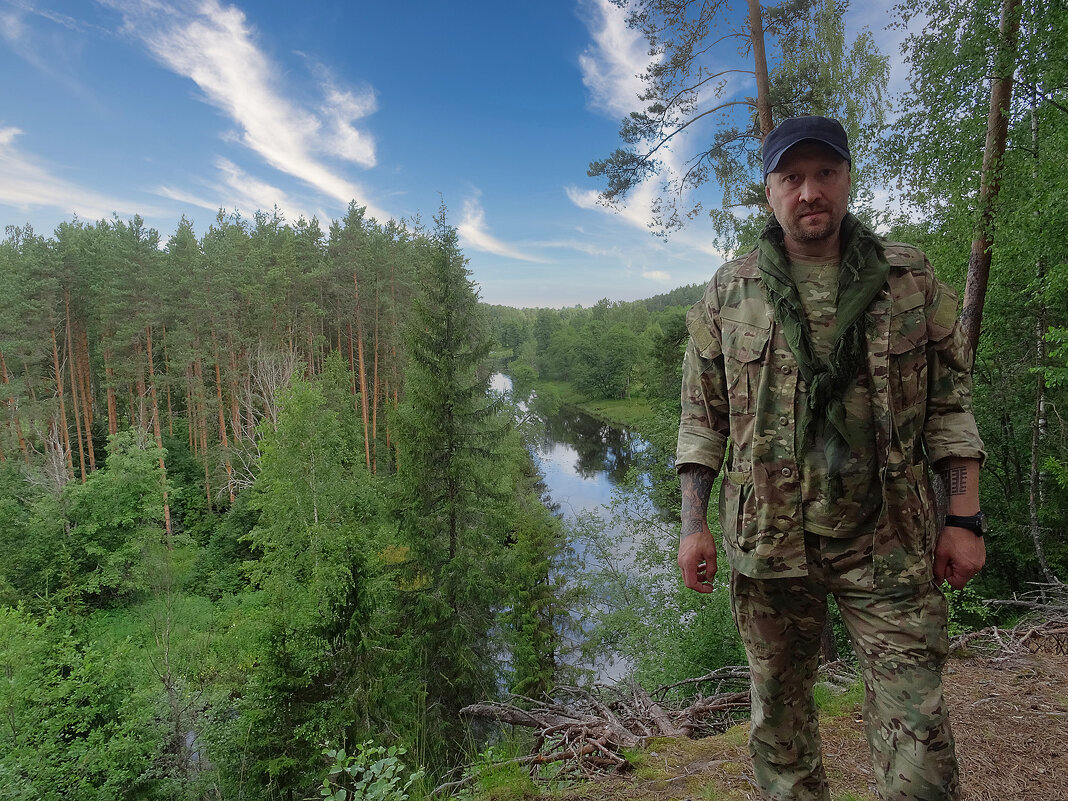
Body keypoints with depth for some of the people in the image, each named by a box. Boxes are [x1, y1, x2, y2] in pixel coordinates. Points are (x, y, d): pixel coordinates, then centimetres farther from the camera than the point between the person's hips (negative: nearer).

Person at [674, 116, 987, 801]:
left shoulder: (912, 279, 4)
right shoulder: (727, 293, 3)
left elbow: (950, 402, 6)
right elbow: (702, 415, 4)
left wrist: (965, 519, 0)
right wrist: (694, 523, -1)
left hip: (888, 540, 0)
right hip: (767, 539, 1)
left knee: (917, 730, 3)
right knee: (779, 712, 15)